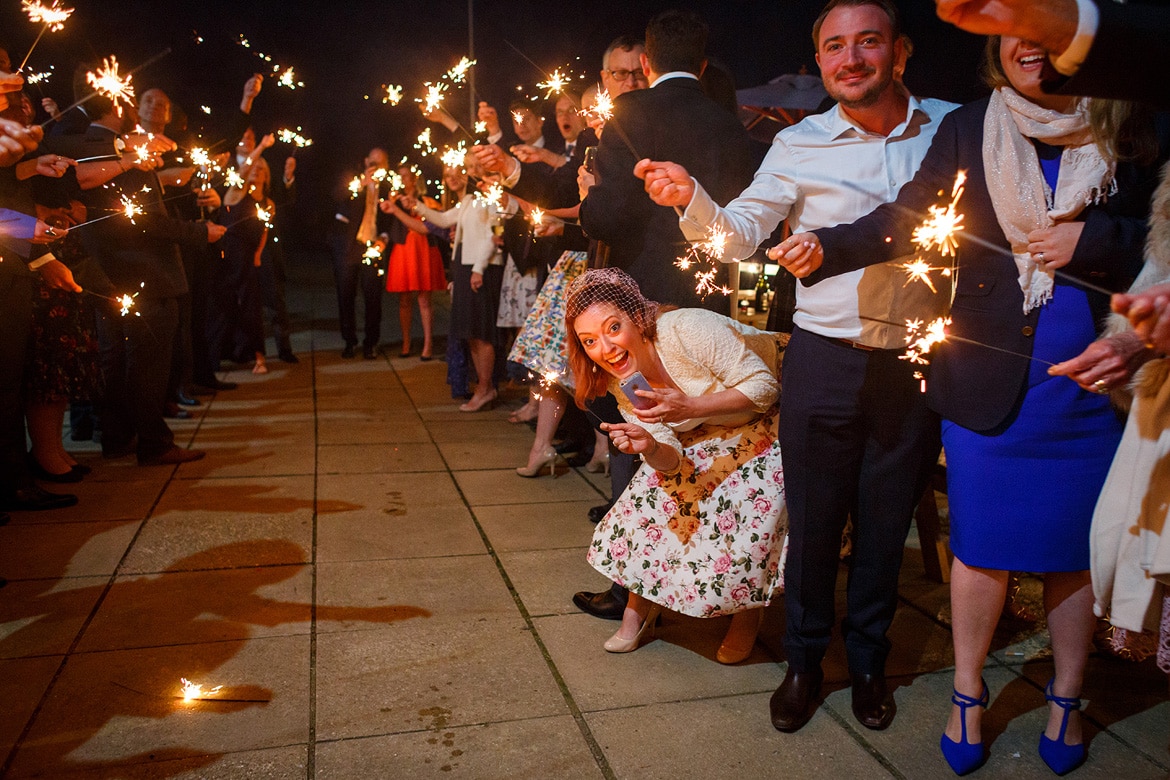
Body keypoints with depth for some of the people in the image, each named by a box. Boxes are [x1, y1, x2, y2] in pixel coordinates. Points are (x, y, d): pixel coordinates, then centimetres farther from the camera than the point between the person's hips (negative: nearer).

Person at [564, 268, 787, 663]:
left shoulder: (688, 329, -30)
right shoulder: (621, 383, -9)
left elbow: (763, 386, -27)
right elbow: (672, 461, -12)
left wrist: (690, 407, -37)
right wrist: (649, 447, -36)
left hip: (771, 412, -6)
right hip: (709, 434, 6)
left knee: (750, 504, -23)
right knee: (651, 496, -9)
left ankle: (746, 615, 5)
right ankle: (640, 607, 11)